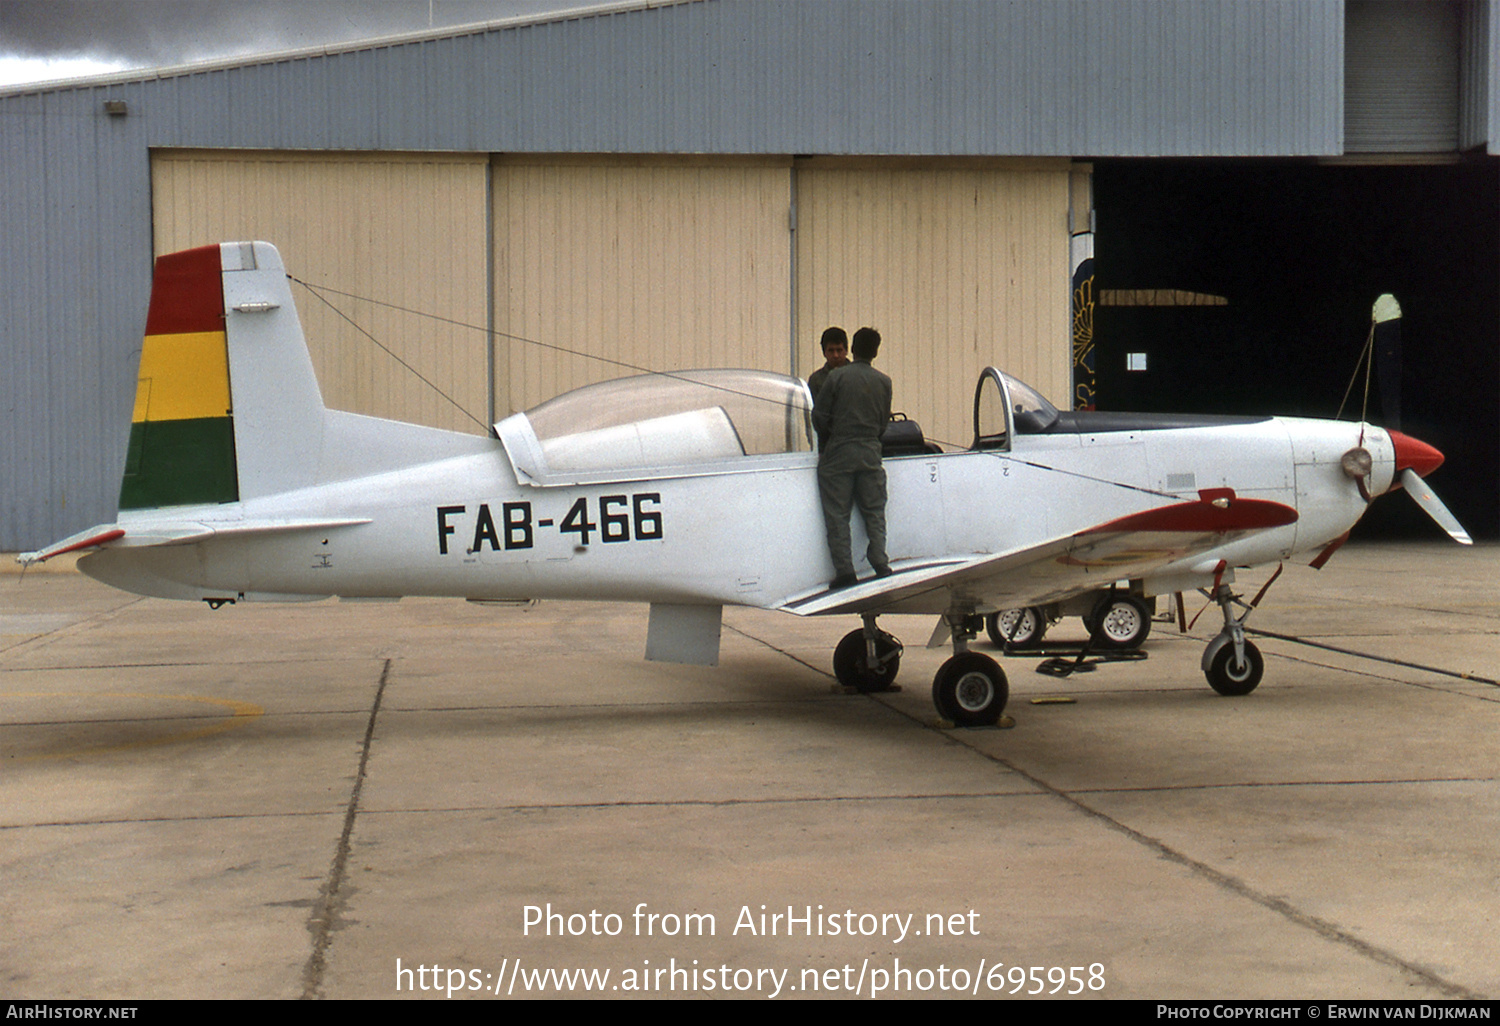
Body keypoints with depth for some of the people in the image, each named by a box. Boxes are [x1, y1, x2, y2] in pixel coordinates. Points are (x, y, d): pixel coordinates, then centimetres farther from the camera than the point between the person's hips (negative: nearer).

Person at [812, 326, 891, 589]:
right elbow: (883, 422, 11)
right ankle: (880, 564, 5)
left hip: (838, 453, -3)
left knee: (837, 515, 1)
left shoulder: (837, 377, -6)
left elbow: (819, 417, -4)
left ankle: (844, 570, -3)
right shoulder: (883, 382, 4)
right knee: (874, 512, 12)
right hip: (870, 454, 3)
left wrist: (825, 444, 12)